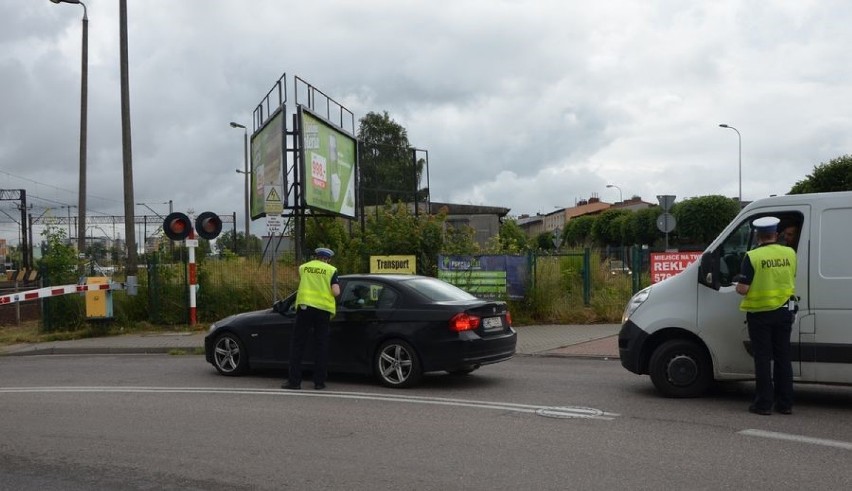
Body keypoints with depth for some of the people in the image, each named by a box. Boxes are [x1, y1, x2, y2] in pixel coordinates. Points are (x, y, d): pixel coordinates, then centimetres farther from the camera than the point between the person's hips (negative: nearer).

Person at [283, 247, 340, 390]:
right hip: (323, 309, 0)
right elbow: (336, 292, -5)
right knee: (321, 346, 8)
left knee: (297, 344, 6)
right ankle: (319, 382, 9)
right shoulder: (331, 270, 4)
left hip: (304, 306, 1)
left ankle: (294, 380, 3)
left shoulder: (303, 267, 11)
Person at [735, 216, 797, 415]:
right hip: (784, 312, 4)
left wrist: (737, 287, 4)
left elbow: (743, 289, -17)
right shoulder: (789, 254, -1)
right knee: (783, 357, 12)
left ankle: (763, 404, 5)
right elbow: (792, 280, 14)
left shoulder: (752, 257, -15)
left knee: (763, 358, 3)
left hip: (760, 314, -4)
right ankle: (785, 404, 16)